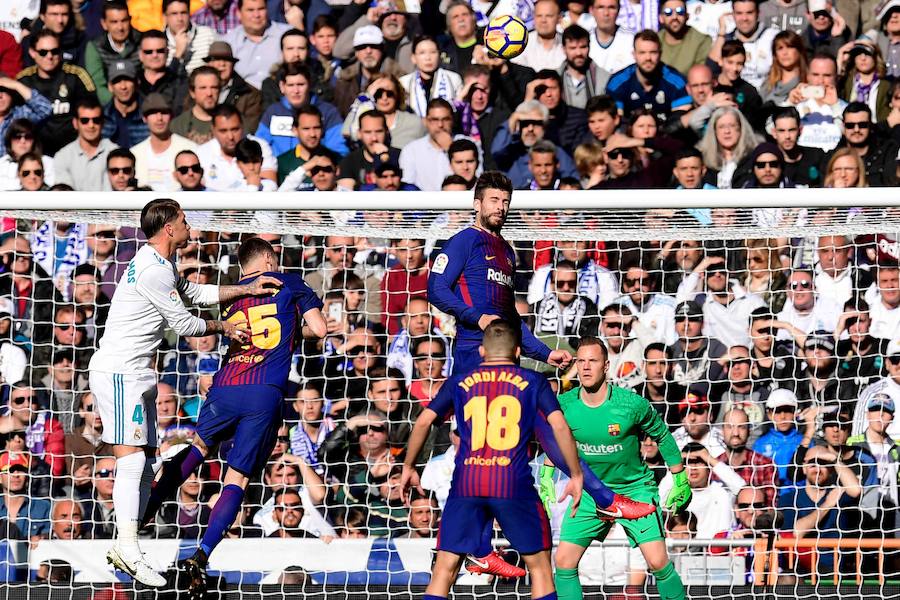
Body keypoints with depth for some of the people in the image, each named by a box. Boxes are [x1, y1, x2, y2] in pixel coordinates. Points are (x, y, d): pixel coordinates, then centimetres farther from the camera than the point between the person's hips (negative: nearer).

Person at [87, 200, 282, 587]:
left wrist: (246, 289, 24)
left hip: (135, 375, 11)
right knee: (132, 458, -17)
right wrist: (223, 328, 7)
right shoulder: (153, 270, -16)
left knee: (145, 464, 7)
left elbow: (198, 292, 30)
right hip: (119, 372, -11)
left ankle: (122, 547, 7)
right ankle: (129, 547, -24)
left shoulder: (158, 266, 18)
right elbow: (184, 323, -10)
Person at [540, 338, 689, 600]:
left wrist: (680, 481, 3)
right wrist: (546, 476, 10)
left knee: (658, 563, -13)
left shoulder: (632, 404, -21)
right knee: (564, 562, -4)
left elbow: (662, 436, -4)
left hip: (634, 487, -3)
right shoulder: (564, 405, -13)